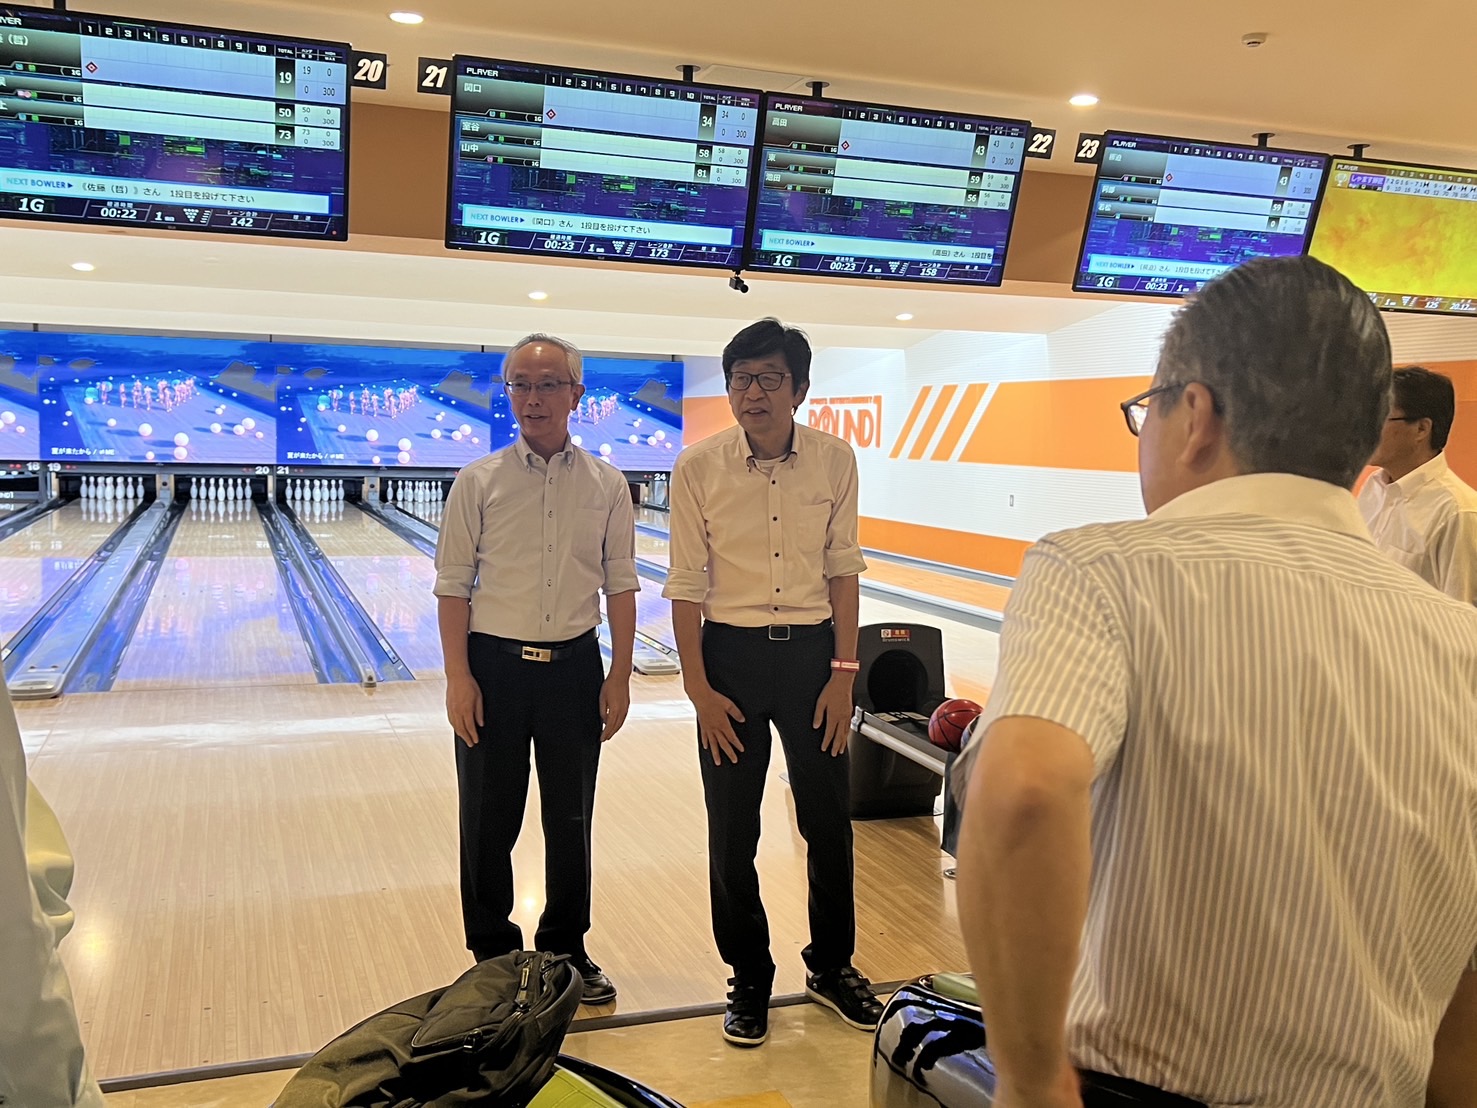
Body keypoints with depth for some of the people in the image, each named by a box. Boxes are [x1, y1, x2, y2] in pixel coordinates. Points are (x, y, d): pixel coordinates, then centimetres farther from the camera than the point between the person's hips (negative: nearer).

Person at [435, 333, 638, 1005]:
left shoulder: (605, 485, 1)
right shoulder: (478, 483, -3)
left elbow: (620, 586, 4)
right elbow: (452, 586, -2)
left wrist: (619, 678, 0)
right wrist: (458, 677, -9)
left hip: (573, 666, 1)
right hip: (494, 665, -1)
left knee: (570, 820, 12)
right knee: (488, 822, 8)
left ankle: (566, 949, 30)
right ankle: (493, 956, 26)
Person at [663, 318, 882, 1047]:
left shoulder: (834, 461, -5)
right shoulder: (697, 468, -9)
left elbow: (842, 570, 1)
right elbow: (686, 585, -5)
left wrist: (843, 673, -3)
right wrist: (698, 689, -8)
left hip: (812, 651, 1)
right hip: (731, 656, -1)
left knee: (829, 820, 12)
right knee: (732, 831, 8)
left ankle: (831, 966, 33)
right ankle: (749, 980, 27)